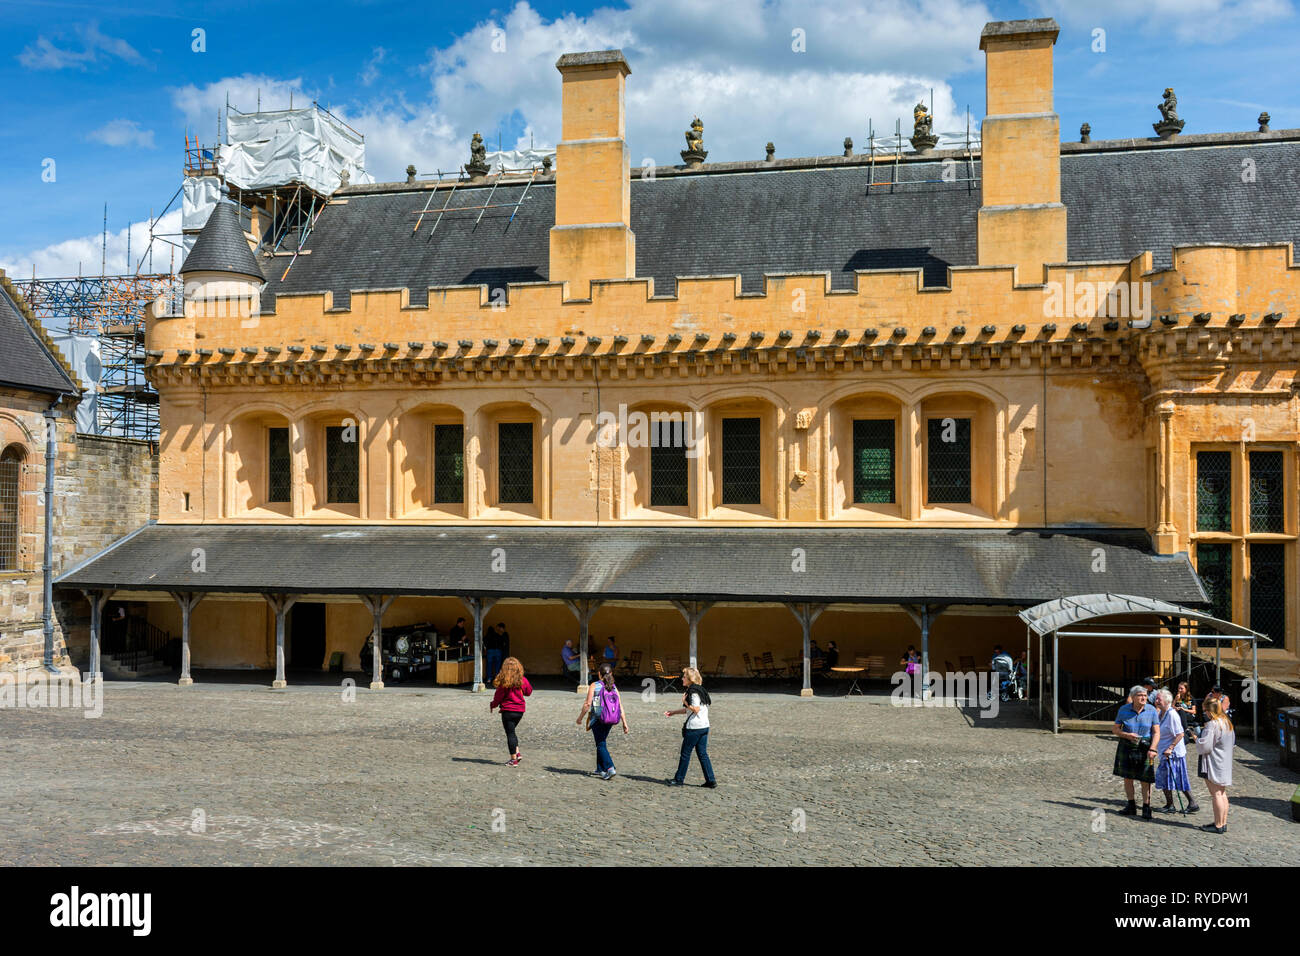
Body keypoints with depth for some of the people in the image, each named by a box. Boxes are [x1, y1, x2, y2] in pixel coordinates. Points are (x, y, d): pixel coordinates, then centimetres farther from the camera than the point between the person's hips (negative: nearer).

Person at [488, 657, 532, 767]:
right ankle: (517, 753, 14)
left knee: (510, 734, 3)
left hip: (508, 710, -5)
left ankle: (514, 759, 4)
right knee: (512, 732, 23)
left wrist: (492, 705, 9)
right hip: (520, 709, 5)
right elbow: (528, 691, 14)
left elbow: (498, 697, -8)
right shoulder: (522, 680, -2)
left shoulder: (504, 682, -15)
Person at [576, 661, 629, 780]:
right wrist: (624, 723, 3)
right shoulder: (614, 688, 5)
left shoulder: (594, 686, -8)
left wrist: (580, 717, 1)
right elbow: (621, 707, 0)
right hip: (610, 721, 5)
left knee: (601, 745, -2)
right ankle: (600, 769, 28)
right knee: (601, 743, 20)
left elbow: (587, 704, -11)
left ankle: (610, 769, -18)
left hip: (597, 719, -5)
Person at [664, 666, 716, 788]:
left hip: (694, 727, -9)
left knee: (685, 753, 3)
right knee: (702, 753, 10)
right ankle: (710, 780, 8)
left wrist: (685, 702, -10)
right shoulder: (699, 689, 16)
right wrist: (674, 712, 24)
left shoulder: (693, 691, -14)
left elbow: (695, 709, -23)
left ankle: (679, 779, 11)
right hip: (704, 727, 9)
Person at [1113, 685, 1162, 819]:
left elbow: (1156, 733, -6)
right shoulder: (1124, 710, -4)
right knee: (1127, 777, 7)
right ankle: (1131, 806, 20)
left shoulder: (1151, 710, -6)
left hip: (1144, 747, -2)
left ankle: (1146, 808, 10)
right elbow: (1116, 729, 2)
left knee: (1145, 779, -2)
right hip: (1127, 746, 2)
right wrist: (1127, 735, -17)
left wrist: (1152, 749, -19)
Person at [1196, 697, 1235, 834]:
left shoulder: (1212, 724, -19)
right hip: (1226, 764, 9)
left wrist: (1197, 738, -1)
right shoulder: (1227, 722, 9)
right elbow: (1233, 742, 23)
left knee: (1216, 794, -5)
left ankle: (1218, 825, -3)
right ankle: (1223, 823, 19)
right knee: (1222, 794, 14)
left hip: (1214, 765, -9)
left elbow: (1204, 746, -22)